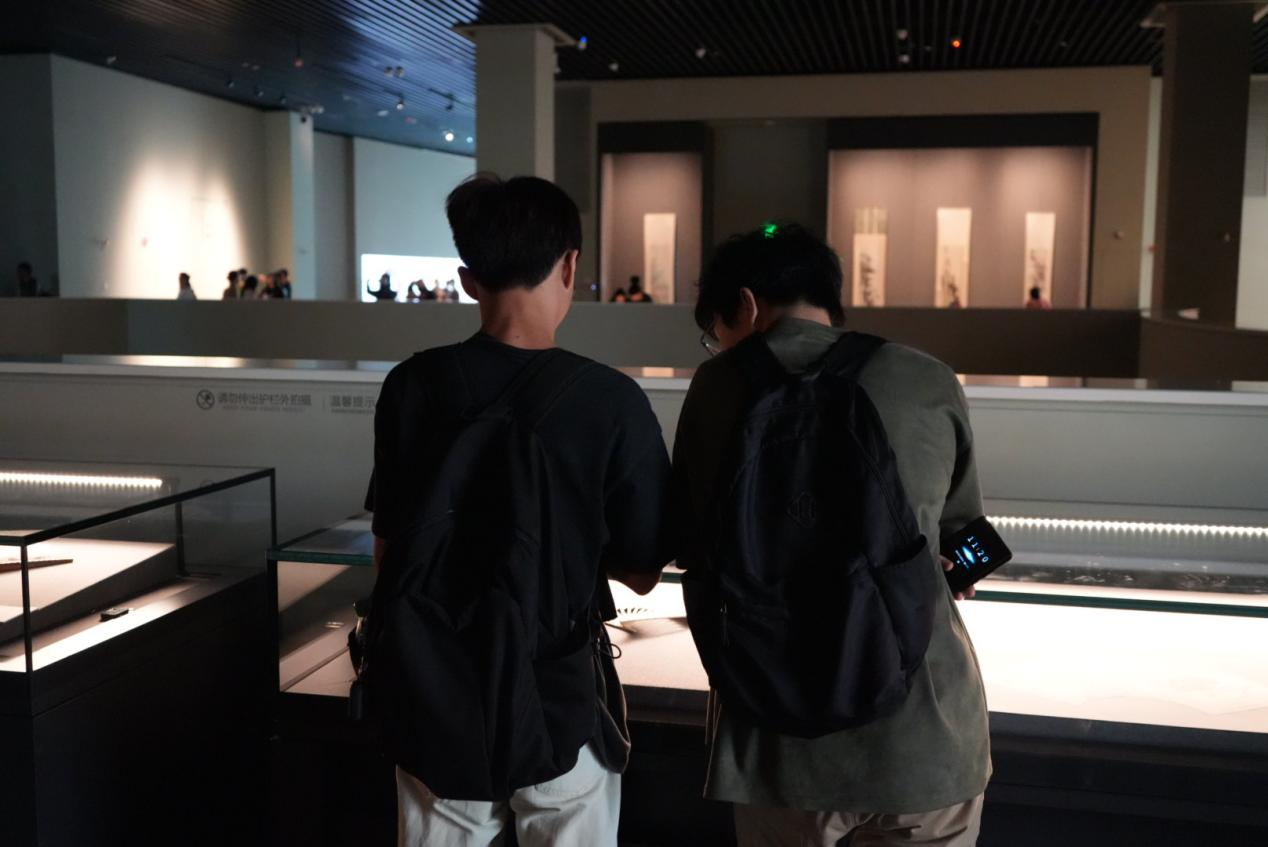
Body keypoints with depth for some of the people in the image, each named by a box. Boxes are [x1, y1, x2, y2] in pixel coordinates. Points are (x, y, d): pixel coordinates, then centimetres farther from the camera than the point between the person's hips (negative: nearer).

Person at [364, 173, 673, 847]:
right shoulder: (610, 401, -17)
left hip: (434, 701, 3)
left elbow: (386, 548, 3)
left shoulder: (411, 386, -8)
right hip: (557, 703, -2)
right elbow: (641, 571, -8)